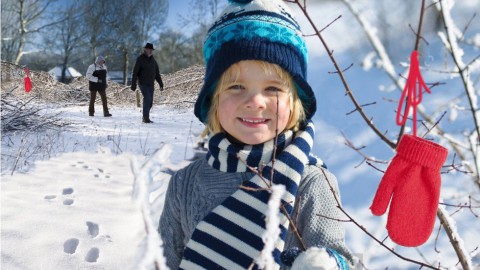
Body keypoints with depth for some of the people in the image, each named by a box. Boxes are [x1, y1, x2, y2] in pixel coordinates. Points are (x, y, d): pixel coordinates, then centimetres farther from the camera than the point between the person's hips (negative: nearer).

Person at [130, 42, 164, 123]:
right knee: (147, 99, -17)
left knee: (150, 102, 7)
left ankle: (145, 117, 19)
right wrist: (133, 84, -12)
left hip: (151, 84, 6)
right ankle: (146, 118, -12)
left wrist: (161, 84, 9)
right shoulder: (140, 59, -5)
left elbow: (157, 73, 16)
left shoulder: (153, 60, 13)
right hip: (143, 83, -6)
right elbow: (135, 72, -7)